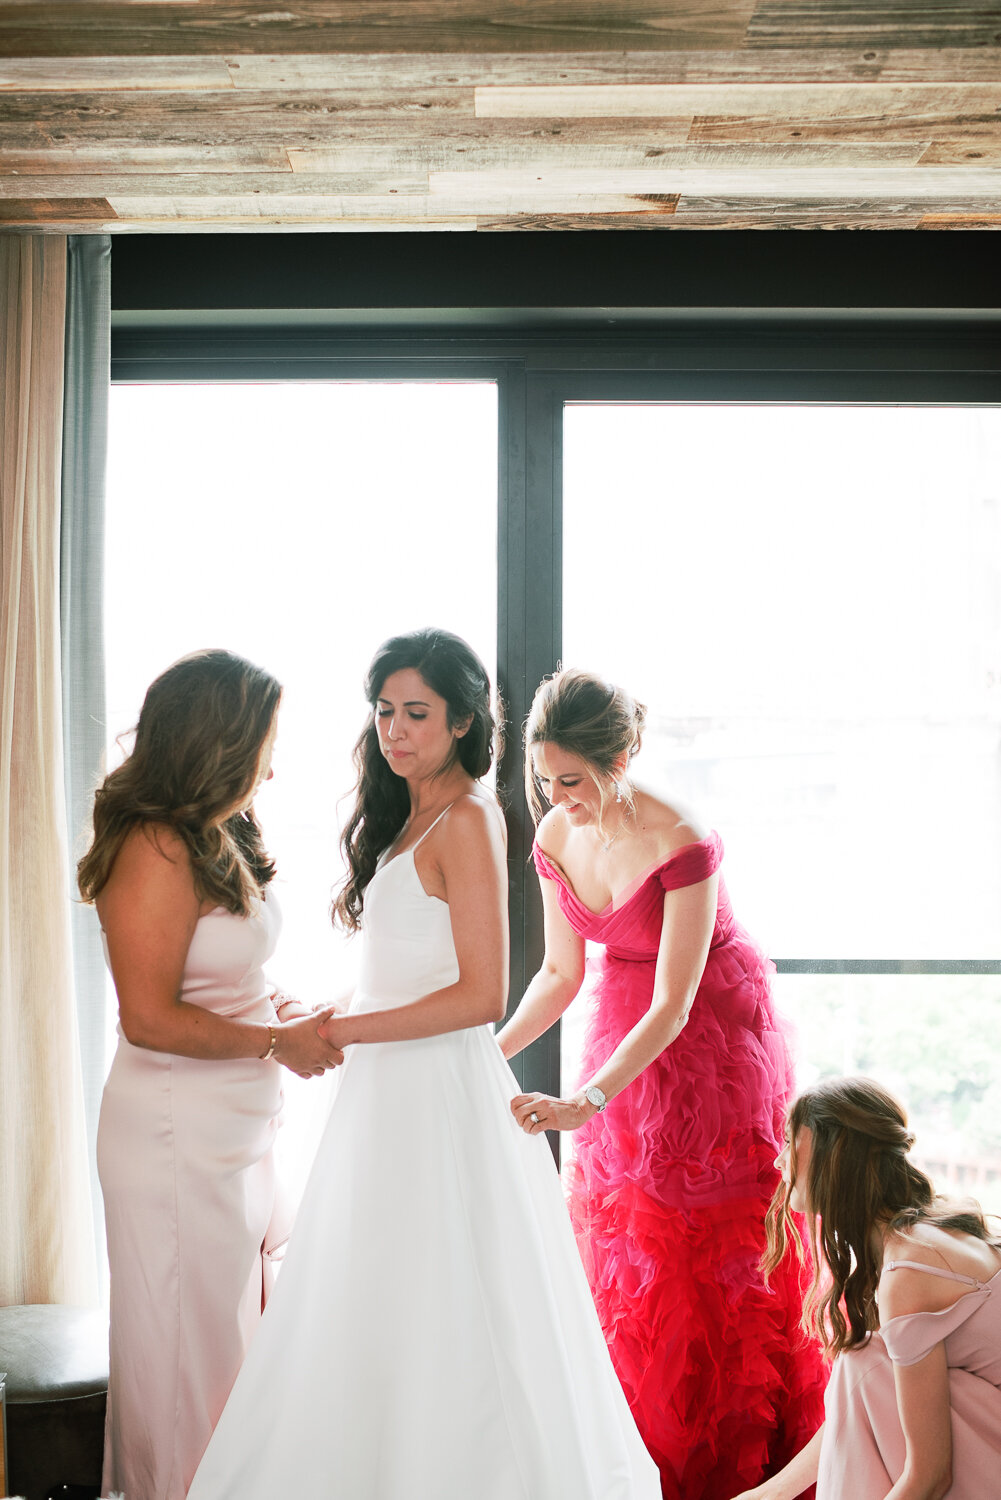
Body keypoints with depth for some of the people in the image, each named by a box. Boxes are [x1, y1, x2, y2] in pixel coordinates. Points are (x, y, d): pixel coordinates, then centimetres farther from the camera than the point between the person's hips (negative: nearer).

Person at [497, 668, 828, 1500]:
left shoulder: (683, 843, -26)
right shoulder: (556, 838, -6)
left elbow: (673, 1007, -26)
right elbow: (561, 973, 5)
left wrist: (584, 1102, -33)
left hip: (712, 1041, -6)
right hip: (624, 1037, 6)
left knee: (717, 1261, 1)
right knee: (626, 1259, 8)